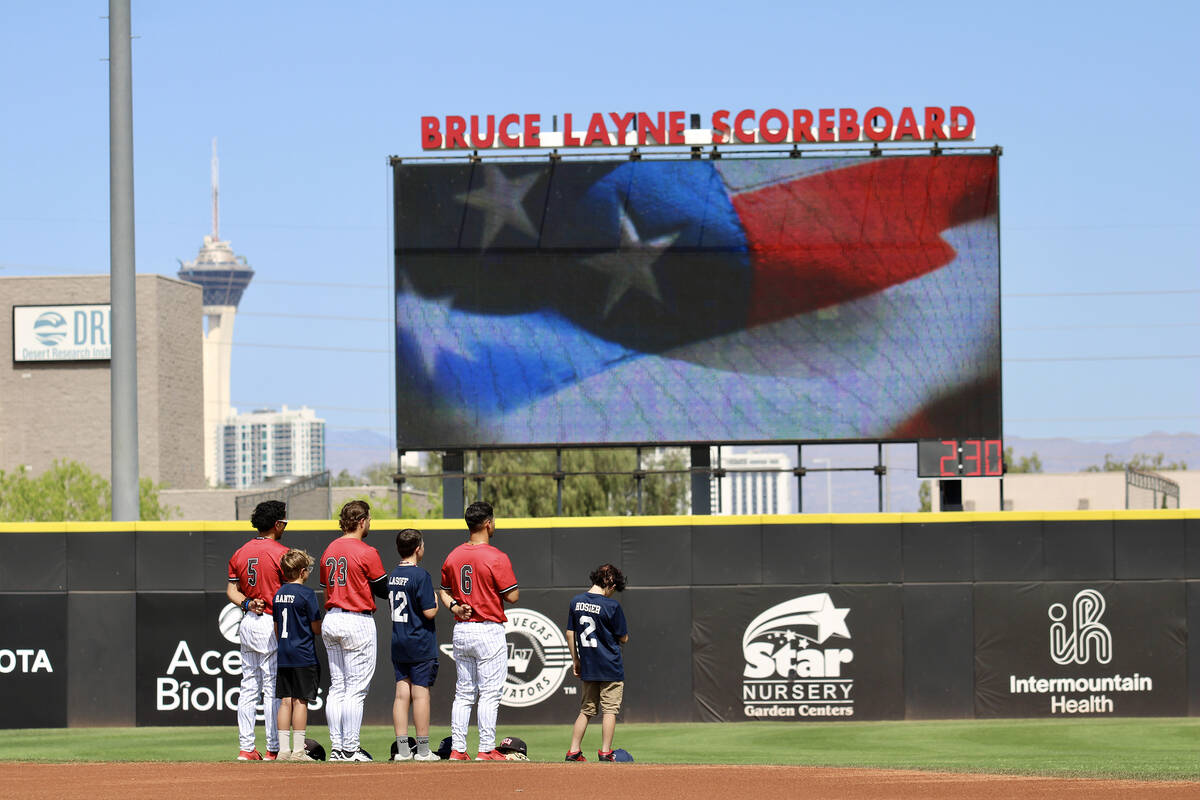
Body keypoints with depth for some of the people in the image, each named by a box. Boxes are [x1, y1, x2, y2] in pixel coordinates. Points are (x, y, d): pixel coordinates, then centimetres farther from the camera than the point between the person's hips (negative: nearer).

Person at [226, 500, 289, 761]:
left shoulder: (240, 553, 10)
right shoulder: (281, 553, -10)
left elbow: (231, 589, 7)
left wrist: (246, 603, -4)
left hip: (247, 623, 6)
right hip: (273, 624, -6)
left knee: (249, 688, 9)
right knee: (273, 690, -4)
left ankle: (246, 747, 8)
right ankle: (273, 749, -4)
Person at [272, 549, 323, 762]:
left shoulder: (278, 594, 10)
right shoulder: (306, 594, -10)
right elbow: (317, 629, -9)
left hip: (283, 656, 6)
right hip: (303, 656, -6)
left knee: (285, 701, 7)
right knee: (300, 701, -4)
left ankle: (283, 749, 6)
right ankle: (298, 750, -5)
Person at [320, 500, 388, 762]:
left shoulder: (329, 551, 10)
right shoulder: (366, 552, -12)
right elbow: (384, 590, -6)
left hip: (330, 621, 7)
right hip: (358, 622, -7)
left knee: (336, 688, 10)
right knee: (356, 689, -4)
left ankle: (336, 748, 9)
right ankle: (350, 749, -6)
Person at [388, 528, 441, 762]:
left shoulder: (392, 576, 9)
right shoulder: (421, 576, -13)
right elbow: (429, 612, -16)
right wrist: (437, 601, 4)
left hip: (398, 644, 7)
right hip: (420, 645, -7)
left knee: (402, 694, 6)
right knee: (420, 694, -3)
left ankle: (402, 749, 5)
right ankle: (423, 750, -1)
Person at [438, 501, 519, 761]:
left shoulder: (453, 557, 7)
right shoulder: (496, 558, -13)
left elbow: (444, 591, 15)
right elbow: (512, 596, -12)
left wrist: (454, 607, 1)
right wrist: (515, 585, 8)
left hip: (461, 630, 6)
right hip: (489, 631, -6)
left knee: (463, 693, 11)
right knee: (489, 693, -3)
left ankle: (457, 750, 8)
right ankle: (486, 750, -5)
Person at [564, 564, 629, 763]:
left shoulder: (575, 602, 2)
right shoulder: (612, 606, -13)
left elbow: (570, 634, 7)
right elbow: (623, 638, -6)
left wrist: (576, 660, 14)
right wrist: (624, 636, 17)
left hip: (587, 669, 5)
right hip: (610, 668, -5)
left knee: (586, 710, 14)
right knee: (609, 709, 3)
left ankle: (573, 751, 10)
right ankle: (605, 752, 0)